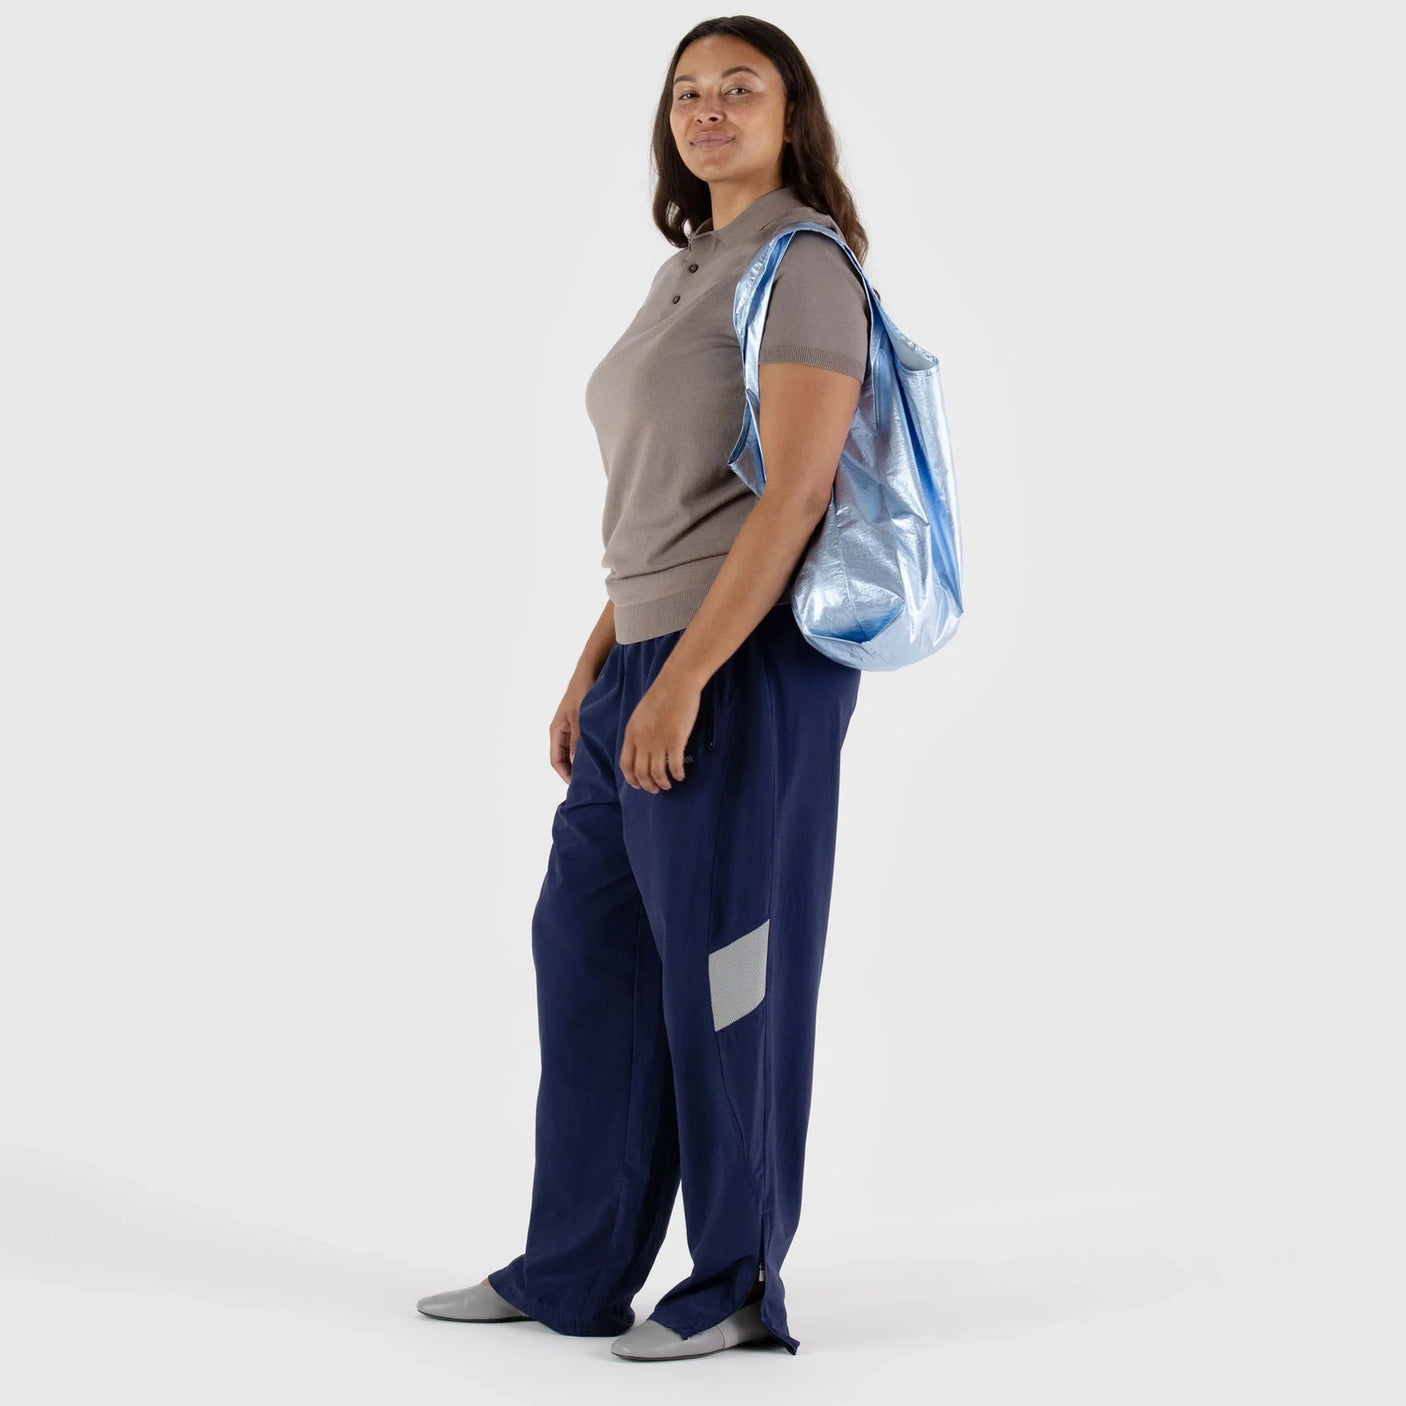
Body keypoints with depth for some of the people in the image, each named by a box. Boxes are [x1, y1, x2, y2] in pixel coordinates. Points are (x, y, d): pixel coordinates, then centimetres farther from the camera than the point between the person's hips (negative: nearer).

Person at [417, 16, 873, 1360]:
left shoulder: (802, 264, -10)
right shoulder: (687, 274, 17)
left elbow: (793, 495, -18)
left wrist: (682, 680, -22)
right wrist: (595, 668, 15)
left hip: (751, 667, -9)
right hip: (659, 659, 9)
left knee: (723, 976, 0)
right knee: (586, 944, 13)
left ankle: (740, 1283, 16)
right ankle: (572, 1270, 24)